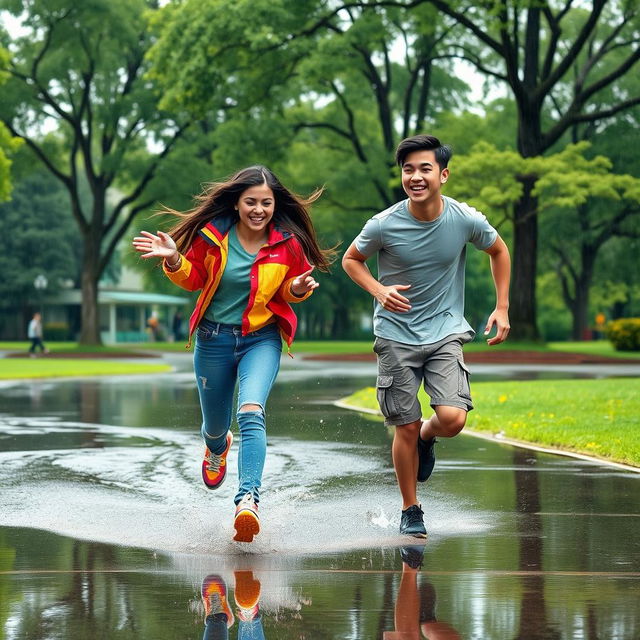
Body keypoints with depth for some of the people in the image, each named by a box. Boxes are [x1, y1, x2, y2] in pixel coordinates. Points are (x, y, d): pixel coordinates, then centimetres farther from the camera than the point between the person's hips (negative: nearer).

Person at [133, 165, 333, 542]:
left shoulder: (288, 243, -8)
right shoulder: (213, 234, -9)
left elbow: (290, 290, 7)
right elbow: (194, 279, 5)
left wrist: (298, 289, -16)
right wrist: (174, 260, -15)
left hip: (262, 339, -2)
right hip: (214, 338, 2)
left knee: (251, 412, -27)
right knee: (215, 425, 17)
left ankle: (248, 500, -35)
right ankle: (217, 447, 57)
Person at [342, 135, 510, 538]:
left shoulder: (467, 220, -11)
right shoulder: (384, 225, -14)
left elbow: (499, 250, 10)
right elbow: (351, 259, 5)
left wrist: (502, 307, 7)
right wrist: (379, 291, -13)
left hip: (446, 331, 1)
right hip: (397, 335, 0)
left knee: (453, 419, -17)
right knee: (406, 428, 1)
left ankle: (427, 435, 20)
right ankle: (411, 511, 21)